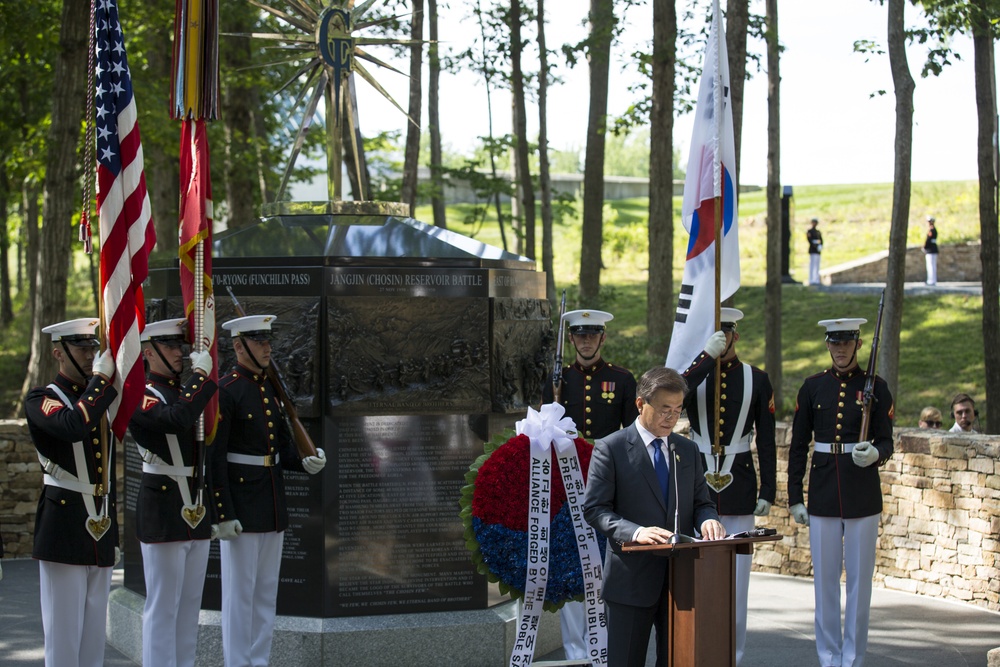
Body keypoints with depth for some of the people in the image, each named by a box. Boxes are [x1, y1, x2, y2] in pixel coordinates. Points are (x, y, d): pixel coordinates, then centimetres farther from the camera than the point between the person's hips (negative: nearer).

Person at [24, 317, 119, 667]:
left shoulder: (102, 400, 14)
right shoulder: (41, 400, -6)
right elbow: (73, 426, -29)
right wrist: (101, 377, -22)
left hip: (100, 530, 7)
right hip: (64, 530, -7)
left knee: (94, 638, 10)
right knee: (64, 637, -4)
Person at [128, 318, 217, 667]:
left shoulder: (186, 392, 15)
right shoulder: (141, 396, -11)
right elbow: (177, 418, -29)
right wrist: (201, 373, -19)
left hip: (197, 511, 8)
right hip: (163, 515, -8)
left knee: (190, 604, 12)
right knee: (163, 607, -3)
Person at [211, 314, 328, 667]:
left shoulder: (271, 390, 12)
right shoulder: (225, 392, -12)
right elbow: (214, 458, -15)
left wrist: (305, 462, -4)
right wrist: (223, 515, -18)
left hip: (273, 505, 8)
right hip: (241, 506, -8)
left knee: (267, 591, 12)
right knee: (240, 591, -2)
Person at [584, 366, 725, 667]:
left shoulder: (688, 450, 14)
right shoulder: (610, 449, -4)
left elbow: (701, 503, 16)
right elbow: (594, 509, -9)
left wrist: (707, 519, -10)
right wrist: (636, 532, -26)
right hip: (632, 579, -5)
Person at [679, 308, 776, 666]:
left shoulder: (757, 379, 4)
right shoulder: (694, 373, 4)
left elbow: (766, 440, 4)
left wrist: (768, 491, 0)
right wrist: (707, 356, -22)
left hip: (740, 487, 0)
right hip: (697, 486, 0)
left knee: (736, 577, 3)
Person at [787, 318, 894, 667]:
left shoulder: (875, 387, 1)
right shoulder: (812, 387, 5)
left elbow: (887, 443, 0)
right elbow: (798, 446, 7)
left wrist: (874, 454, -24)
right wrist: (794, 499, 3)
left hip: (863, 497, -1)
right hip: (823, 499, 1)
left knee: (859, 579, 3)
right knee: (825, 580, 5)